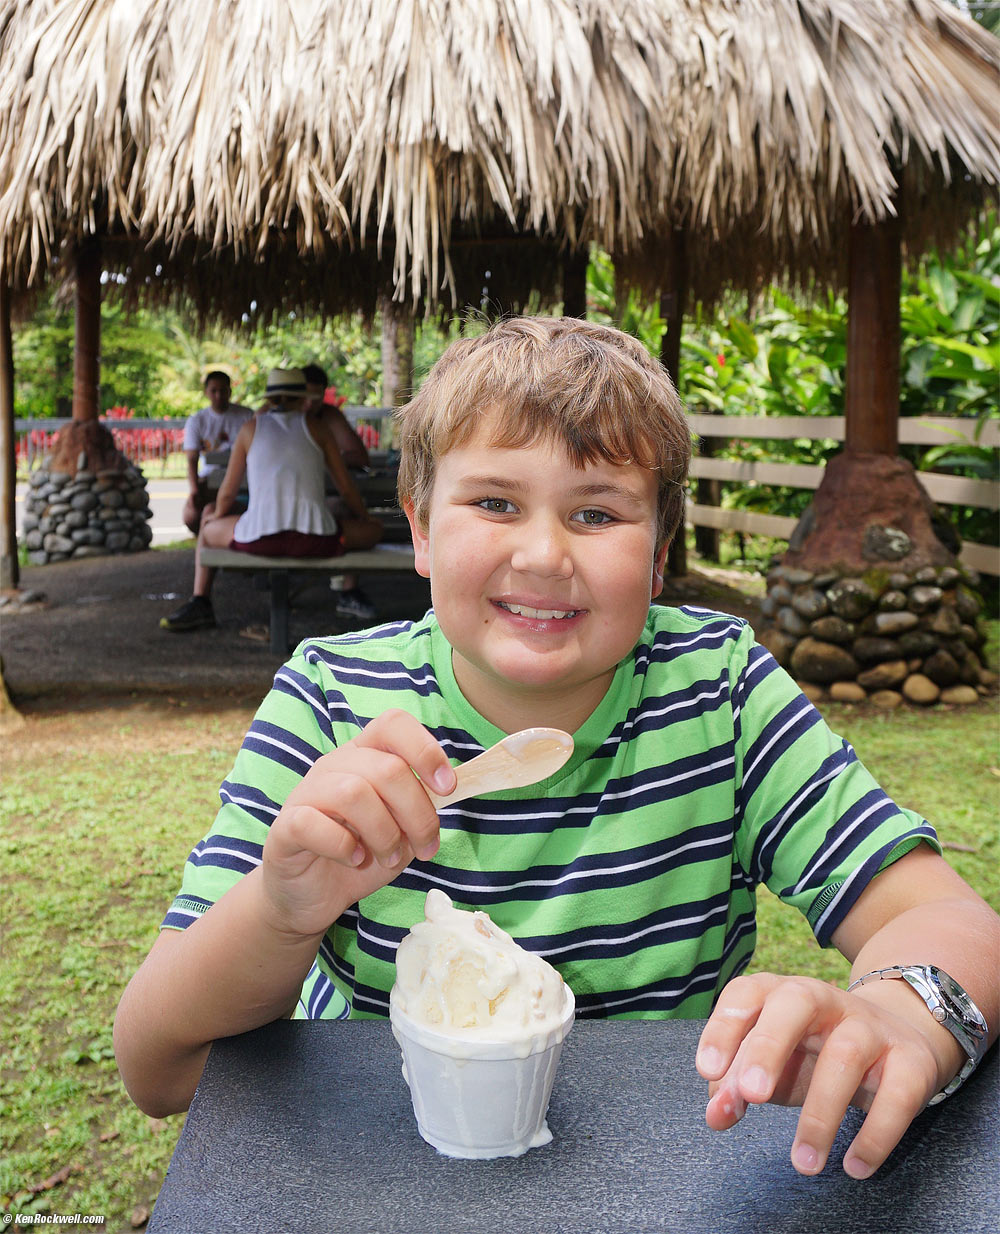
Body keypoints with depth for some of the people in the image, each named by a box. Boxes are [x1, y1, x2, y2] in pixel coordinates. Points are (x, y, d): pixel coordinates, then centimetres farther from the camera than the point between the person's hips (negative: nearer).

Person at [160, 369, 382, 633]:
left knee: (208, 529, 32)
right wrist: (364, 518, 36)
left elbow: (227, 493, 17)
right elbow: (346, 486, 17)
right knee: (374, 529, 27)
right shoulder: (314, 425, 16)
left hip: (259, 538, 1)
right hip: (315, 539, -1)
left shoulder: (252, 427, 17)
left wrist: (217, 514, 39)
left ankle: (200, 604, 22)